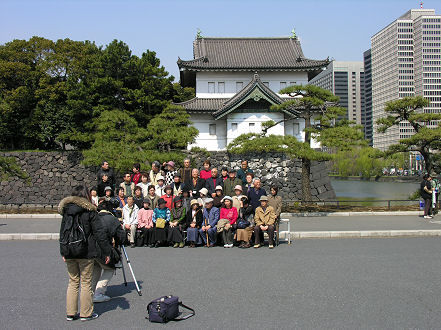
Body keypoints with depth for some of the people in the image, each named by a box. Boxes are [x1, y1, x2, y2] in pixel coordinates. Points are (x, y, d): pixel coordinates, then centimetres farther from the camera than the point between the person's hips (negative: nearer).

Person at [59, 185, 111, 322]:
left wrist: (63, 252, 20)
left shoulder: (66, 211, 8)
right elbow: (99, 232, -9)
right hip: (86, 253, -5)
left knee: (73, 282, 14)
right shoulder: (89, 211, -7)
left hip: (69, 253, 5)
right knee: (86, 283, 4)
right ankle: (85, 313, 9)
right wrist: (106, 251, -4)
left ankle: (70, 313, 17)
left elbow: (62, 232, 13)